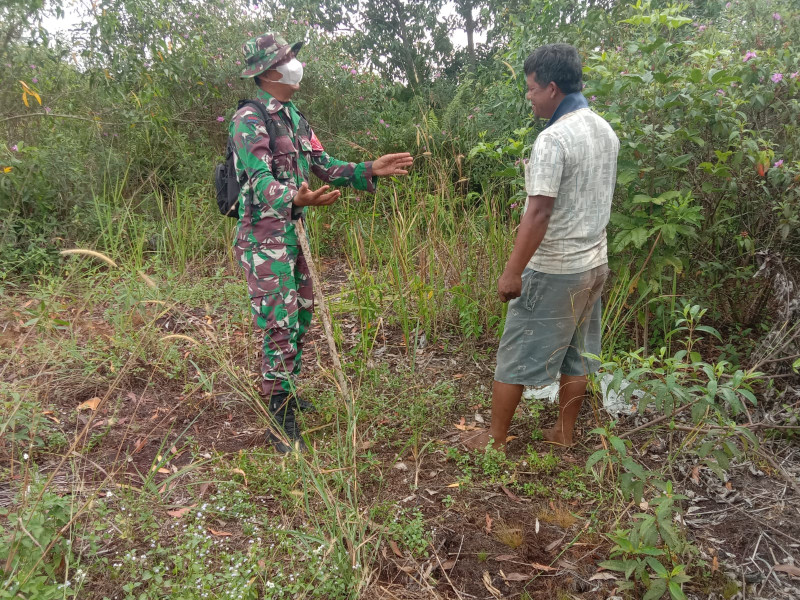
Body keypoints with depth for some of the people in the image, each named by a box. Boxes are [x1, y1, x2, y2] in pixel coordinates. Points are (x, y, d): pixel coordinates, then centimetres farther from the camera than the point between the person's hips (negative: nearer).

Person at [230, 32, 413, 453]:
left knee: (300, 316, 16)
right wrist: (298, 199, -47)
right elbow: (262, 182, -27)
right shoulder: (249, 121, -15)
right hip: (263, 238, -9)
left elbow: (325, 167, 14)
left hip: (293, 233, 9)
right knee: (280, 325, -8)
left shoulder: (294, 118, 13)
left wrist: (370, 170, 3)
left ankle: (282, 390, 34)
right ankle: (281, 422, 2)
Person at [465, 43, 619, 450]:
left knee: (515, 355, 6)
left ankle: (496, 438, 19)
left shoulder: (553, 139, -21)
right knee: (576, 354, 17)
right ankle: (564, 434, 31)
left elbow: (538, 213, -24)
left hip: (553, 270, -8)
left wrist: (512, 272, -19)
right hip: (594, 263, 9)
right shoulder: (606, 131, 7)